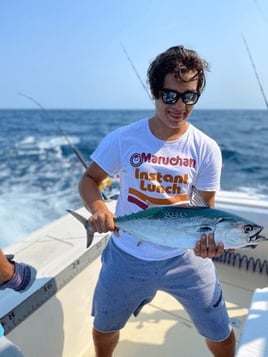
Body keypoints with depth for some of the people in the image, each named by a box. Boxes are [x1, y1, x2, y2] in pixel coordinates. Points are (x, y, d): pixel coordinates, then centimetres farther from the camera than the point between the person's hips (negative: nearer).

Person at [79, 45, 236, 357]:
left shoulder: (206, 149, -11)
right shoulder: (123, 139, -13)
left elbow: (207, 203, -5)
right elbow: (89, 179, -6)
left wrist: (209, 237, -25)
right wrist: (98, 208, -27)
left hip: (185, 257, 0)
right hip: (126, 257, 1)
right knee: (105, 327, 24)